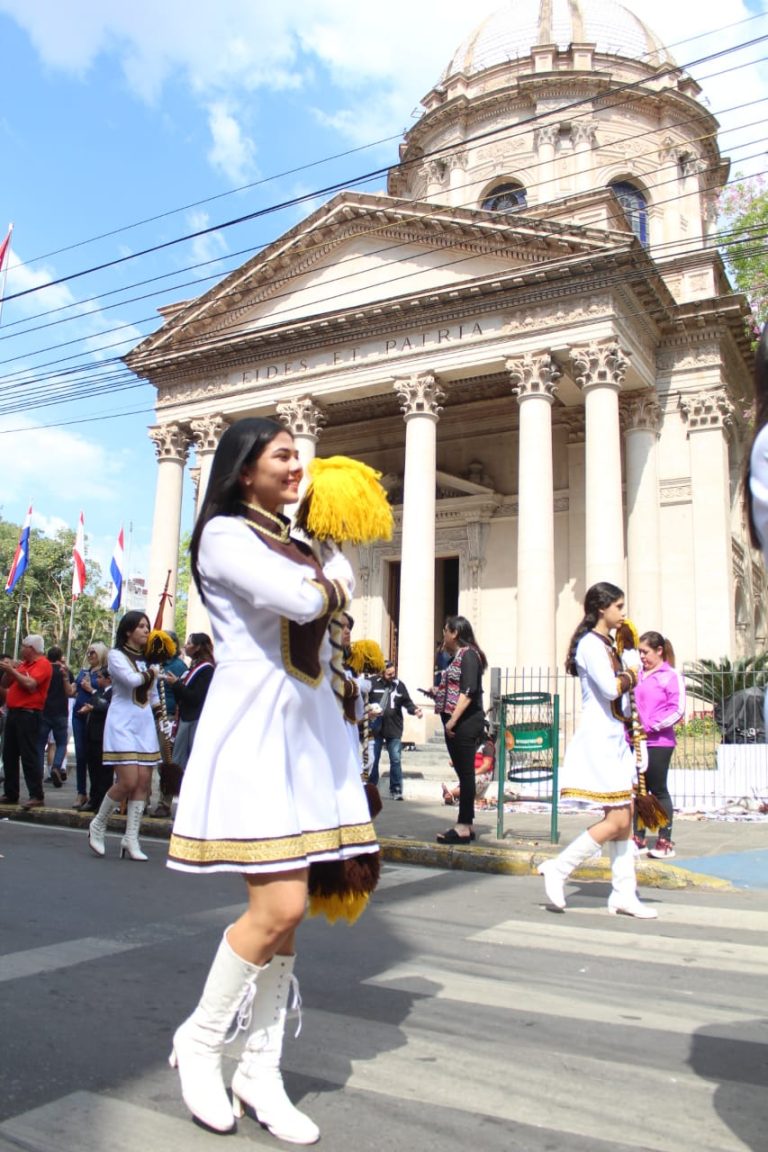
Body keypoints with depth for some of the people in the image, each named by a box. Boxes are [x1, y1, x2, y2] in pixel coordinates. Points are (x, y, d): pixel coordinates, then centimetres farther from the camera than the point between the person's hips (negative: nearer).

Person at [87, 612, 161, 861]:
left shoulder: (148, 659, 16)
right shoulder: (116, 655, -2)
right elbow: (132, 680, -18)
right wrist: (152, 672, -2)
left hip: (145, 724, 6)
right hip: (123, 723, -6)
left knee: (143, 782, -2)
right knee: (128, 781, -13)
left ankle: (131, 838, 4)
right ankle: (98, 824, 10)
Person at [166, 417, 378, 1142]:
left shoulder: (295, 544, 22)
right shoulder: (225, 534, -5)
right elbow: (303, 600, -18)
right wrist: (323, 584, 1)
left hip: (307, 730, 8)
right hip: (254, 726, -8)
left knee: (288, 909, 7)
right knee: (278, 907, -11)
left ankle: (260, 1069, 20)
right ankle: (198, 1043, 14)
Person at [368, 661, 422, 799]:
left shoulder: (399, 685, 3)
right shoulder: (374, 684, -7)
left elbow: (407, 702, 6)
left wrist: (415, 710, -12)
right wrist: (370, 709, -20)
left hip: (394, 729, 2)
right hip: (376, 728, -2)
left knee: (396, 760, 4)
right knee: (373, 759, 9)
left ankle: (396, 789, 14)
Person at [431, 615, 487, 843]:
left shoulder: (468, 654, -10)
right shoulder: (457, 656, 18)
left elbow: (468, 691, -19)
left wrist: (453, 719, -22)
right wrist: (437, 694, 17)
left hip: (465, 722, -9)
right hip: (456, 723, 10)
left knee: (466, 773, -6)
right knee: (463, 773, 11)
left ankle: (464, 827, -4)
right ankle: (466, 825, 16)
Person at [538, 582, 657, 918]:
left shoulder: (606, 644, 17)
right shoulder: (590, 643, -13)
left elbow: (622, 684, 16)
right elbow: (610, 688, -22)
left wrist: (627, 678, -3)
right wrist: (628, 678, -5)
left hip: (614, 738, 10)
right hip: (598, 739, -10)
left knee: (626, 817, 9)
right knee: (617, 820, -8)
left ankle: (624, 893, 15)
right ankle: (558, 868, 2)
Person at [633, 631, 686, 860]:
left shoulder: (671, 676, -5)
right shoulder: (638, 676, 12)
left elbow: (677, 710, -11)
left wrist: (651, 726, -16)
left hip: (658, 742, -5)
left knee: (658, 791, 2)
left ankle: (665, 842, 12)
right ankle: (639, 839, 19)